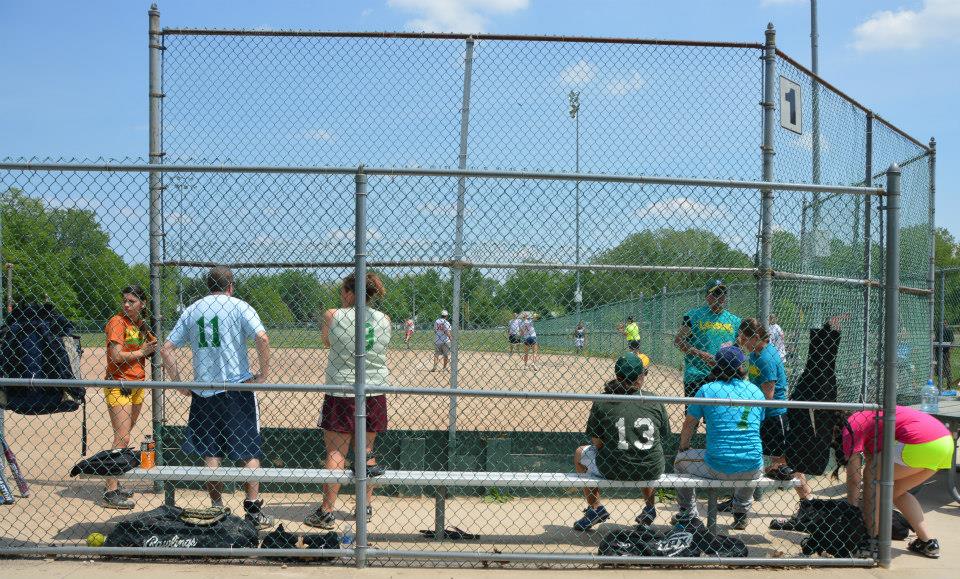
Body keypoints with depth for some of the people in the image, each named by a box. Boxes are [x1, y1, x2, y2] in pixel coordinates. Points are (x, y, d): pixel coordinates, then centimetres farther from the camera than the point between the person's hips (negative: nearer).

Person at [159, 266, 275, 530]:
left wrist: (178, 383, 9)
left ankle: (216, 509, 14)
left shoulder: (191, 310, 10)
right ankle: (253, 511, 7)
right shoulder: (239, 306, -2)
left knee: (211, 453, 12)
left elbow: (166, 349, 6)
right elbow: (261, 337, -18)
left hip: (203, 391, 3)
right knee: (249, 452, 6)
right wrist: (264, 373, -10)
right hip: (238, 387, -3)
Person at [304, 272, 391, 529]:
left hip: (342, 393, -4)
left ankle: (327, 512, 2)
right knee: (366, 450, 15)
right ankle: (366, 507, 23)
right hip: (374, 392, 4)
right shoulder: (384, 319, 0)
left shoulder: (333, 316, -10)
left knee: (336, 452, 1)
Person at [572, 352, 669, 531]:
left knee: (580, 454, 25)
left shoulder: (602, 403, -6)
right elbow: (665, 436, 6)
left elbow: (596, 441, -5)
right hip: (652, 472, 3)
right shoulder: (654, 401, -1)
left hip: (614, 470, -3)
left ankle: (595, 508, 16)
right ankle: (650, 509, 37)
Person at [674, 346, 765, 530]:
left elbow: (688, 425, 7)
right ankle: (741, 515, 43)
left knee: (680, 460, 23)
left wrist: (683, 448, 27)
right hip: (752, 471, 3)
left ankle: (689, 514, 29)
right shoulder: (755, 391, 7)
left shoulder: (707, 390, -2)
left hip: (718, 469, -3)